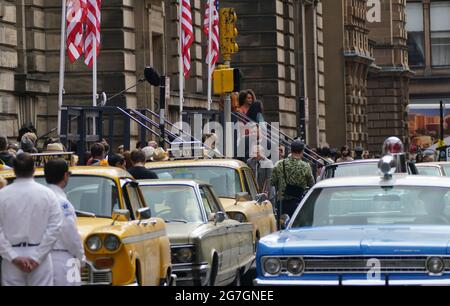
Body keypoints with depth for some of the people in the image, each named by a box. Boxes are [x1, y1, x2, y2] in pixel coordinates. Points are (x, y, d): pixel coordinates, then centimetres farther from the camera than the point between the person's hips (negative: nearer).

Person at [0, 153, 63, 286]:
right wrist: (37, 257, -8)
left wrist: (14, 257, -8)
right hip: (40, 258, 0)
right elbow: (55, 228, -7)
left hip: (11, 260, 0)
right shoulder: (47, 194, -2)